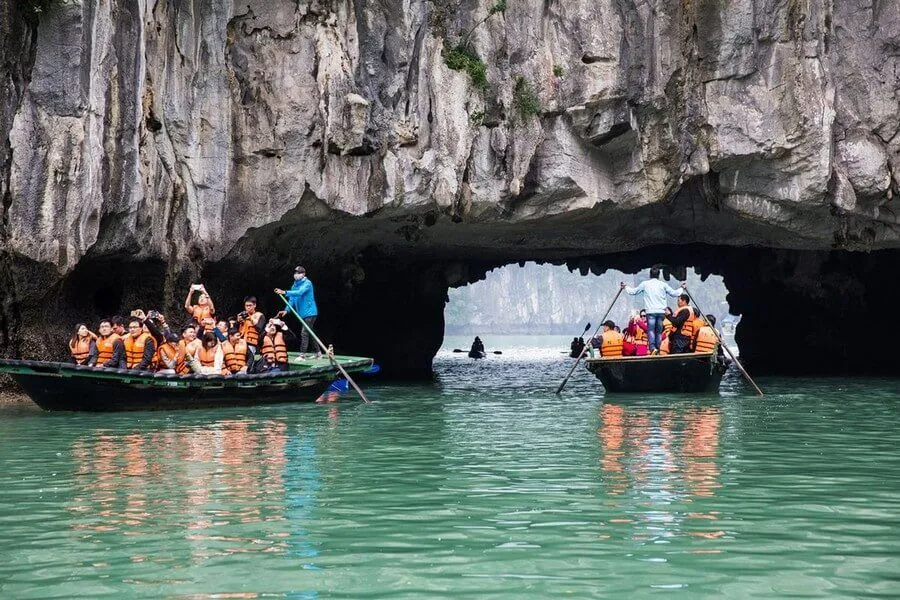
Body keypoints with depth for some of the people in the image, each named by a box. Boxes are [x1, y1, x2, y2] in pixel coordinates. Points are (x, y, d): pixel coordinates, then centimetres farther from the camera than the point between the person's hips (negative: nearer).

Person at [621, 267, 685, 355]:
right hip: (661, 311, 2)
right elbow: (674, 294, 13)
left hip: (650, 311, -2)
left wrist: (625, 287, 32)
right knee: (659, 331, 9)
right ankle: (658, 349, 8)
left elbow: (633, 292, 14)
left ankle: (652, 348, -27)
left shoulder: (645, 284, 3)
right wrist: (681, 288, 32)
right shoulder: (663, 284, 5)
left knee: (651, 330, -7)